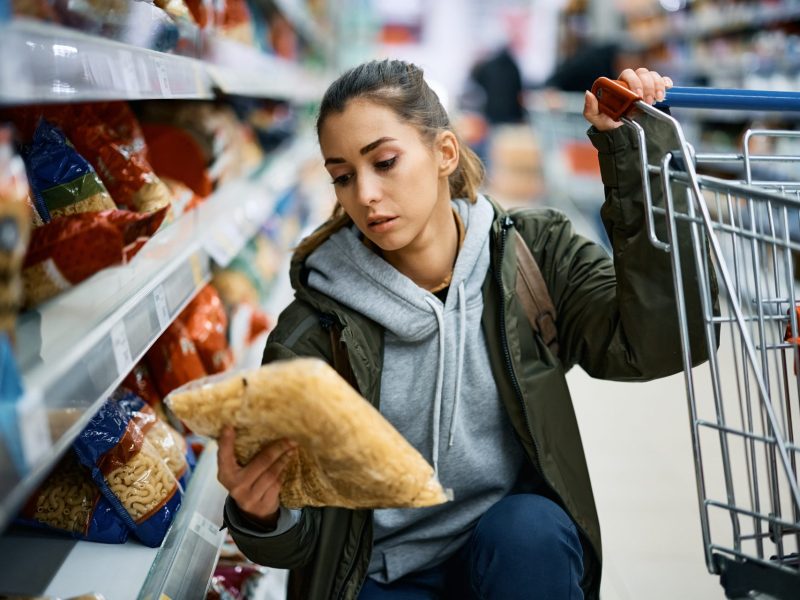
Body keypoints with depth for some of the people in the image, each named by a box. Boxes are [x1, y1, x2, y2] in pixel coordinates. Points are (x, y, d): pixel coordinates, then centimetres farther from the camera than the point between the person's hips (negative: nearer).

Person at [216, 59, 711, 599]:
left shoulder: (532, 253, -4)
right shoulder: (314, 333, -10)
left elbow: (656, 343, -19)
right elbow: (300, 535, -5)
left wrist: (631, 145, -20)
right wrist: (261, 514, -30)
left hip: (526, 555, 2)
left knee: (525, 529, -30)